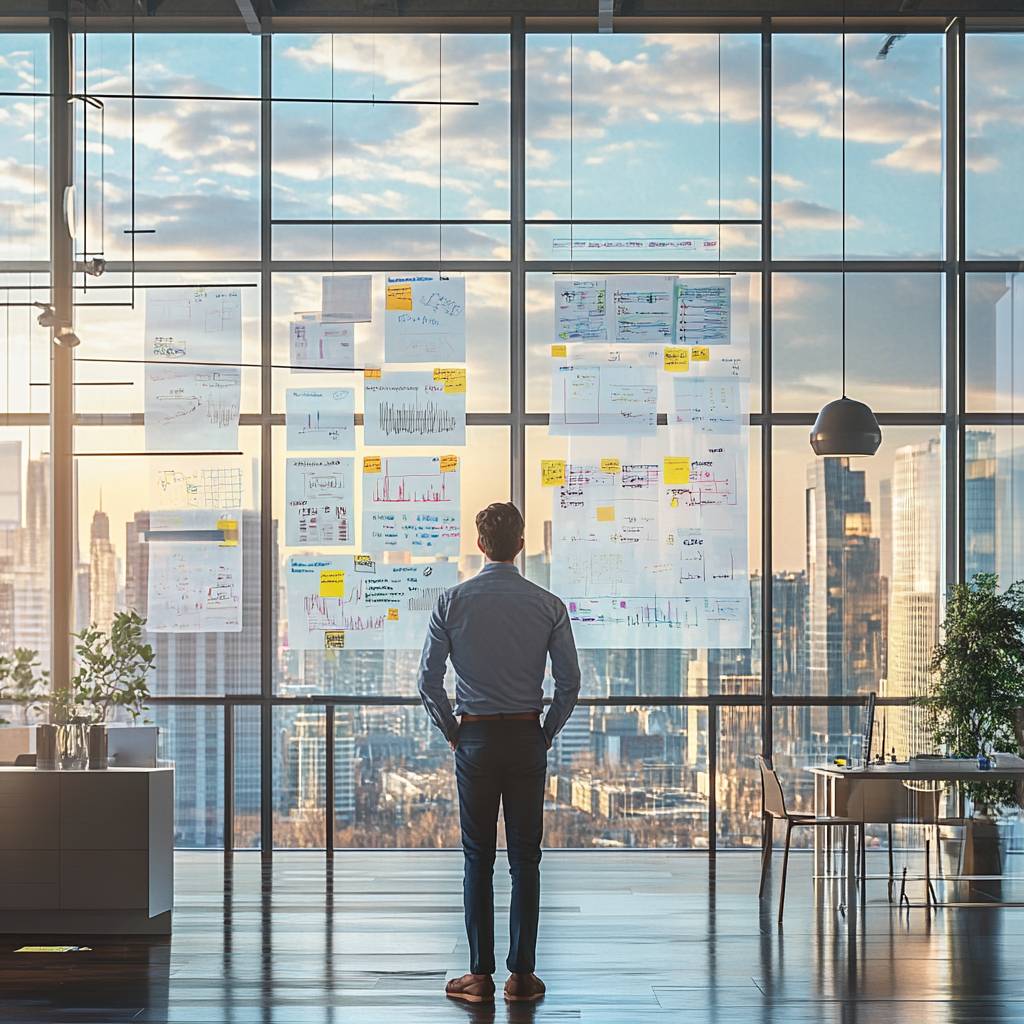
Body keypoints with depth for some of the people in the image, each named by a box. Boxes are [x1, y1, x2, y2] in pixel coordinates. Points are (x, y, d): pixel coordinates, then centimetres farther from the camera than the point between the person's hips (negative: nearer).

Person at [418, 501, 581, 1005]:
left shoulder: (453, 601, -3)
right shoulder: (548, 605, -2)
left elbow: (428, 680, -4)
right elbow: (569, 682, -2)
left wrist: (452, 731, 8)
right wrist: (547, 733, 11)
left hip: (475, 740, 0)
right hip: (527, 739, 0)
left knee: (478, 858, 6)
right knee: (525, 858, 6)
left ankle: (480, 975, 7)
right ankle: (521, 975, 7)